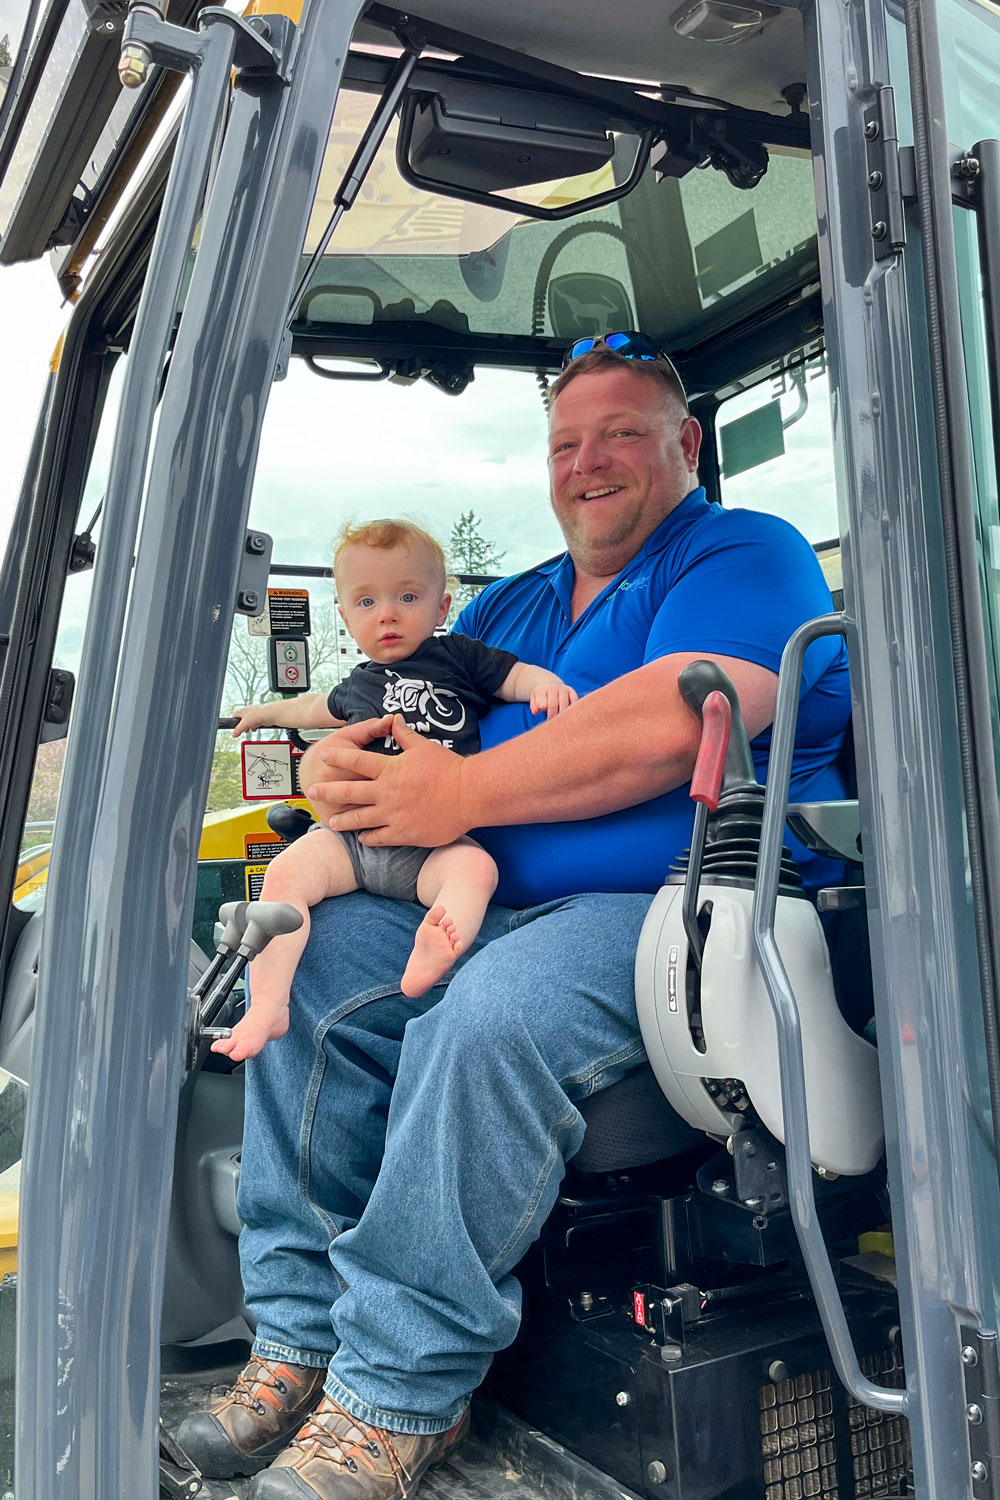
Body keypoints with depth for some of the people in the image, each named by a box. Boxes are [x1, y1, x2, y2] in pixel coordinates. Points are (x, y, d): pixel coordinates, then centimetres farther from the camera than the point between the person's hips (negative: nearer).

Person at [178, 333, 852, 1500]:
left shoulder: (747, 556, 1)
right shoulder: (507, 606, 25)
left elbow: (672, 724, -18)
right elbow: (394, 708, 22)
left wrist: (462, 794, -16)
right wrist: (345, 767, -5)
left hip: (683, 908, -7)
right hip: (504, 909, 8)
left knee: (490, 1012, -33)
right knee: (311, 964, -10)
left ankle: (399, 1397, -17)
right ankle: (300, 1339, -3)